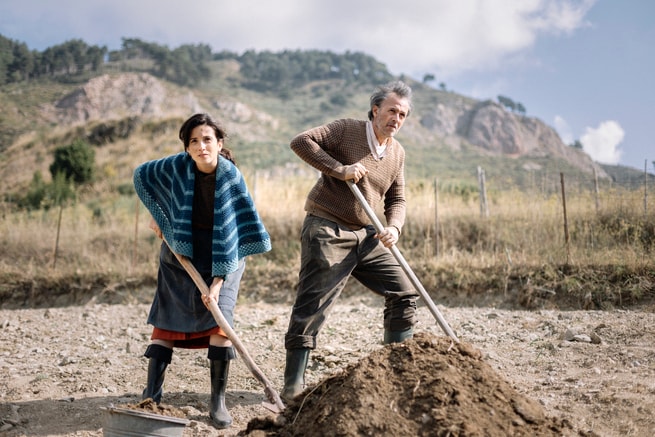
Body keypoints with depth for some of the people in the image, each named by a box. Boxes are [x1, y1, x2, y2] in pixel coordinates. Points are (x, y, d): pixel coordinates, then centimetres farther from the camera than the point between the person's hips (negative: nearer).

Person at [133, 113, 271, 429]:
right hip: (179, 254, 2)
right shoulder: (177, 166, -14)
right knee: (165, 321, 0)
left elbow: (235, 232, -20)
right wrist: (156, 215, 0)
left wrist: (218, 280, -24)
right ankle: (151, 396, 8)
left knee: (220, 319, -16)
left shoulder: (232, 178, -20)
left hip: (221, 259, -2)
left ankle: (218, 401, -4)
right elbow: (141, 175, 7)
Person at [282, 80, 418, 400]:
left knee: (405, 293, 7)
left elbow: (396, 199, 15)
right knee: (312, 305, -6)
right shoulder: (347, 130, -8)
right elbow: (301, 142, -16)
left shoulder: (397, 153, 11)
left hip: (365, 235, 7)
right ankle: (294, 383, 3)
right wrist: (339, 169, -22)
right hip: (327, 232, -7)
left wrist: (394, 228, -6)